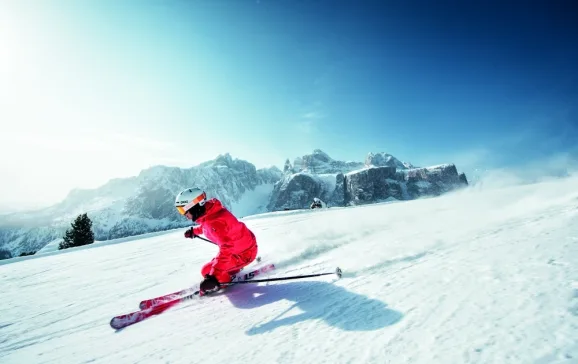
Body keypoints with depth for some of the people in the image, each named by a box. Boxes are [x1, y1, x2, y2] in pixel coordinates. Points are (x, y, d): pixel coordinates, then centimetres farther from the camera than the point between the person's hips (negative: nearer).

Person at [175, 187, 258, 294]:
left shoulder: (214, 222, -32)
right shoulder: (209, 211, -3)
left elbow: (226, 249, -37)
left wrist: (213, 276, -39)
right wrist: (194, 231, 36)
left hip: (243, 254, -9)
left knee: (207, 271, -6)